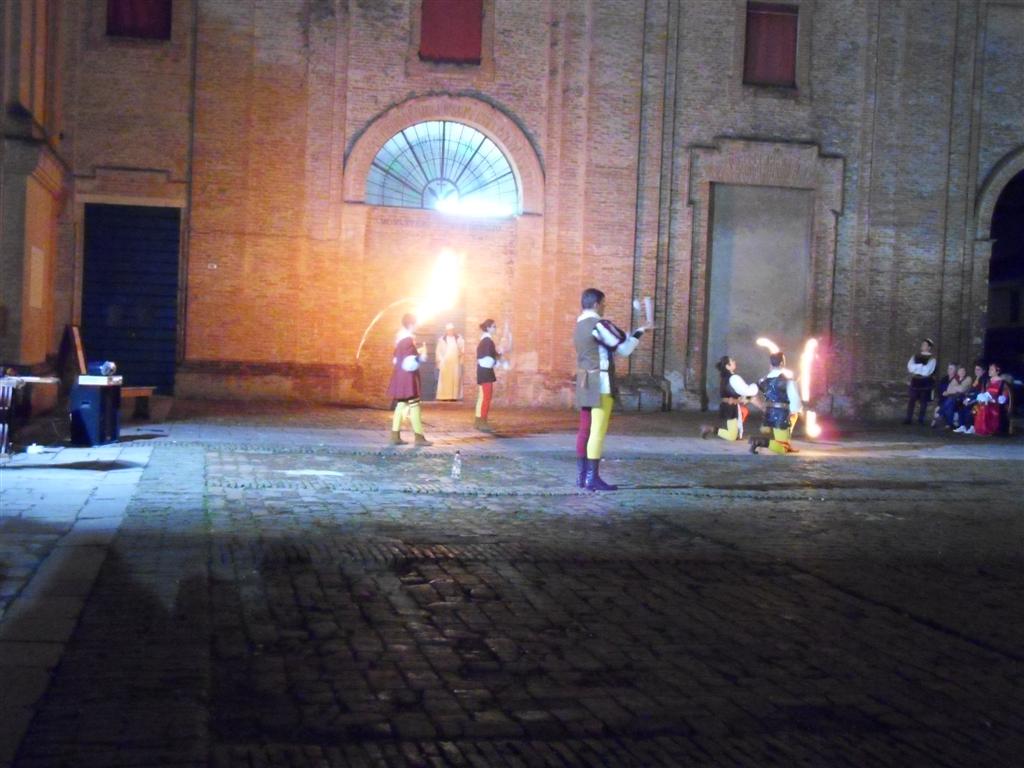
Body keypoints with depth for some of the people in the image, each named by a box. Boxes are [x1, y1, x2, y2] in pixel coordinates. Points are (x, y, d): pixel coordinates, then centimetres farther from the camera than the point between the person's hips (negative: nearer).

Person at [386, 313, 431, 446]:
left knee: (401, 405, 10)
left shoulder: (400, 338, 12)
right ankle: (419, 437, -2)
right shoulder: (409, 340, -17)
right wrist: (422, 357, -9)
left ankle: (395, 436, 8)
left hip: (400, 377, 9)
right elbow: (410, 364, -23)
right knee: (414, 406, -5)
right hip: (408, 378, -9)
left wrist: (417, 353, 18)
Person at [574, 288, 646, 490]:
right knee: (598, 430, -8)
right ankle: (592, 477, -10)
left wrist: (629, 335, 23)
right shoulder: (599, 325, -13)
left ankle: (581, 475, 12)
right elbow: (624, 349, -8)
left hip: (584, 383, 9)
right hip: (600, 384, -9)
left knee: (585, 429, 10)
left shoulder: (579, 326, 16)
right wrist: (637, 334, 7)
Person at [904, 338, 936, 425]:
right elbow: (910, 367, -3)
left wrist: (916, 368, -10)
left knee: (923, 401, 4)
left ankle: (921, 419, 12)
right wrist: (921, 368, -15)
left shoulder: (931, 359, -5)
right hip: (915, 382, 4)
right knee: (911, 400, -2)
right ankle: (908, 418, 0)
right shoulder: (916, 357, 10)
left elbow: (927, 371, -16)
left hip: (925, 384, -4)